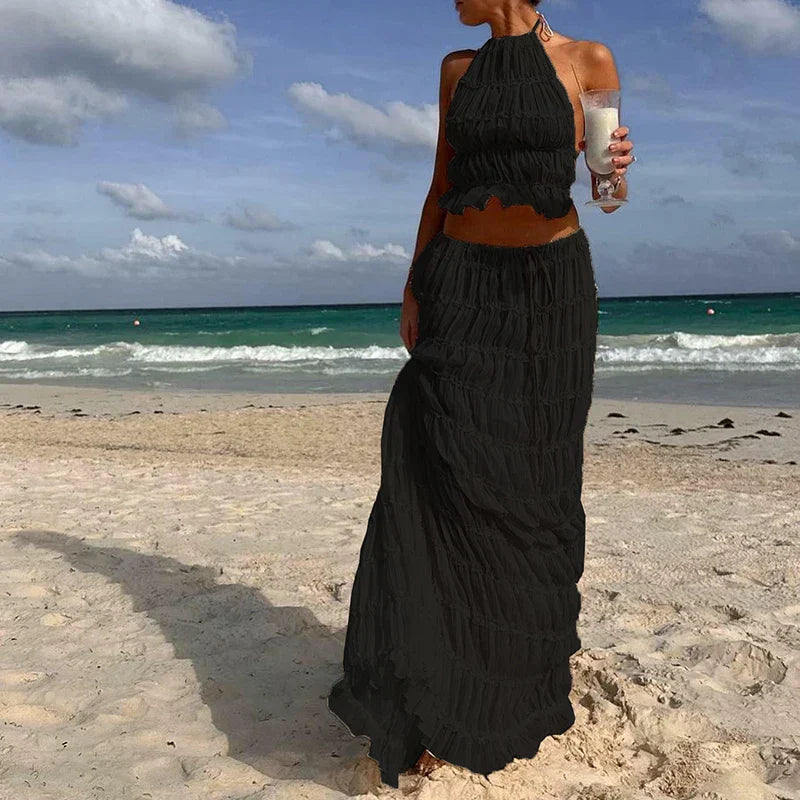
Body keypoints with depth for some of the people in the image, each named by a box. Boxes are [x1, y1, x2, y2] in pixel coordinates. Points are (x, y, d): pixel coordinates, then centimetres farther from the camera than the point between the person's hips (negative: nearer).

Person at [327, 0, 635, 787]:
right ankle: (437, 698, -9)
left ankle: (523, 675, 22)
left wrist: (615, 170, -14)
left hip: (553, 283, -1)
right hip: (461, 283, 2)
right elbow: (443, 186, 12)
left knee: (531, 474, 1)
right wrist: (413, 289, 4)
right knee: (453, 460, -13)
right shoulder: (458, 68, 11)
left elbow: (604, 179, 11)